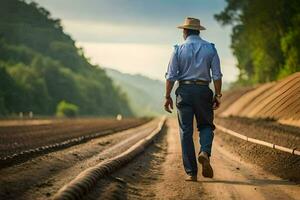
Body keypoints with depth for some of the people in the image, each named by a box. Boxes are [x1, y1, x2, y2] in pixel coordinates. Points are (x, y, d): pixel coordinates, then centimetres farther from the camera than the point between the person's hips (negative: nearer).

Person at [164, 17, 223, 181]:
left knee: (186, 131, 3)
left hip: (184, 91, -1)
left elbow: (171, 76, -3)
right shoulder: (210, 49, 3)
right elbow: (217, 75, -1)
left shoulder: (179, 50, -1)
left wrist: (167, 97, 4)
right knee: (206, 125, 17)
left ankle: (191, 172, 1)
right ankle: (205, 152, -14)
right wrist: (217, 95, 5)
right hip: (203, 91, 1)